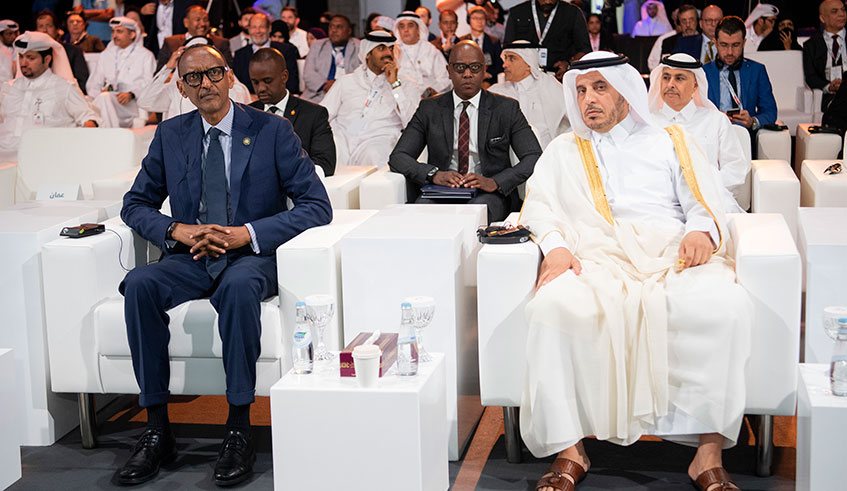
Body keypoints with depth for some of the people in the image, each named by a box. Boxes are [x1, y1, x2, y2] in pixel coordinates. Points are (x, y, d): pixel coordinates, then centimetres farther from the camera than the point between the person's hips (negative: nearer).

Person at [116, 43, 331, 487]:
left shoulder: (272, 131, 0)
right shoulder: (170, 136, 10)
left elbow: (317, 206, -6)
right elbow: (135, 205, 15)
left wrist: (247, 233, -17)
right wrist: (177, 230, -8)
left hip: (251, 257, -3)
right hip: (189, 258, 3)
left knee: (239, 287, -38)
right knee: (139, 284, -28)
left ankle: (239, 429, -28)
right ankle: (157, 428, -20)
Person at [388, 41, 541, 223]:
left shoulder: (506, 109, 9)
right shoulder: (430, 109, 13)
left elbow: (534, 158, -1)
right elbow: (398, 157, 6)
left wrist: (495, 182, -18)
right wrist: (434, 174, -14)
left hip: (487, 195, -1)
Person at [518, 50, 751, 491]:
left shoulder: (670, 142, 24)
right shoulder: (563, 151, 27)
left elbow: (706, 204, 14)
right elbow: (539, 206, 12)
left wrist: (702, 232, -10)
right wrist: (555, 246, -10)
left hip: (673, 256, 0)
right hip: (596, 257, 0)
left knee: (724, 304, -34)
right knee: (556, 306, -35)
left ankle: (709, 452, -28)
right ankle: (569, 450, -26)